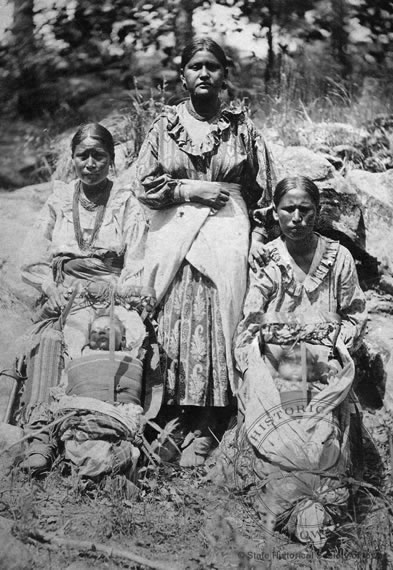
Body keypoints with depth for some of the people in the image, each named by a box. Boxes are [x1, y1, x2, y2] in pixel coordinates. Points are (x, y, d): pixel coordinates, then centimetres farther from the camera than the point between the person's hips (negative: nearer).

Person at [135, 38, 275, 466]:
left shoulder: (242, 127, 8)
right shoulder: (165, 125, 9)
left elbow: (261, 190, 10)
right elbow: (145, 185, 5)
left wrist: (258, 237, 1)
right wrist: (192, 190, -6)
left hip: (226, 237, -1)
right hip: (172, 236, 1)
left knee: (216, 325, -6)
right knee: (174, 327, -3)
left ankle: (202, 430, -1)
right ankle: (172, 419, 5)